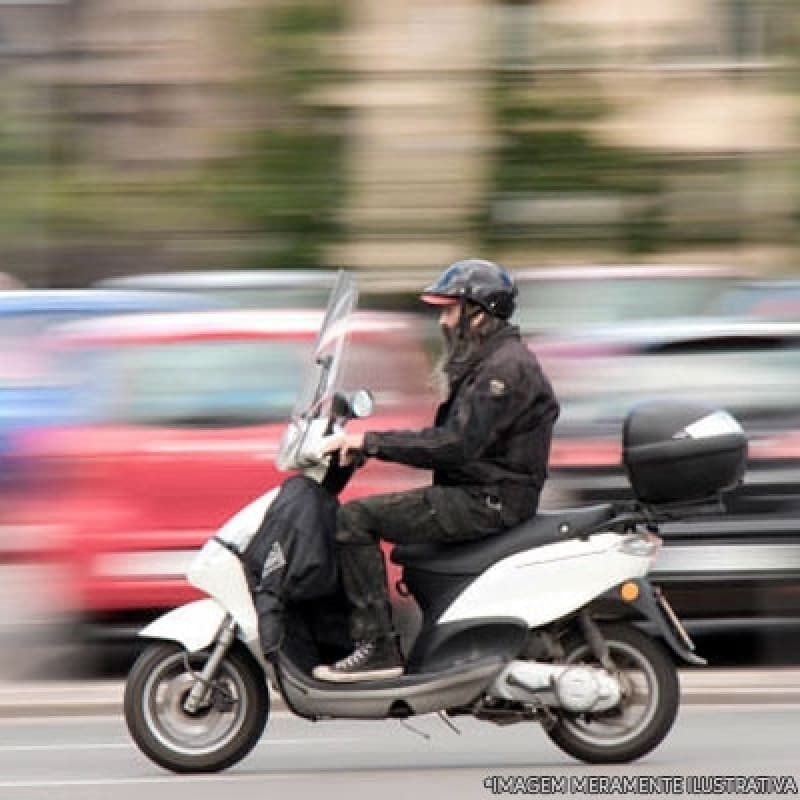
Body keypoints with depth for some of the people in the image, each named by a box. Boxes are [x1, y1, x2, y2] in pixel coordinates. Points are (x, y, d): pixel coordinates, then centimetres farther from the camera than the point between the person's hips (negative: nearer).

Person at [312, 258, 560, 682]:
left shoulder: (506, 366, -15)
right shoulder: (489, 361, 19)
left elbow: (456, 443, -24)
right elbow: (450, 438, 21)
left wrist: (372, 442, -20)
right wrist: (369, 442, 12)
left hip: (487, 501, -11)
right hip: (480, 495, 11)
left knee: (354, 519, -18)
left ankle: (377, 647, -21)